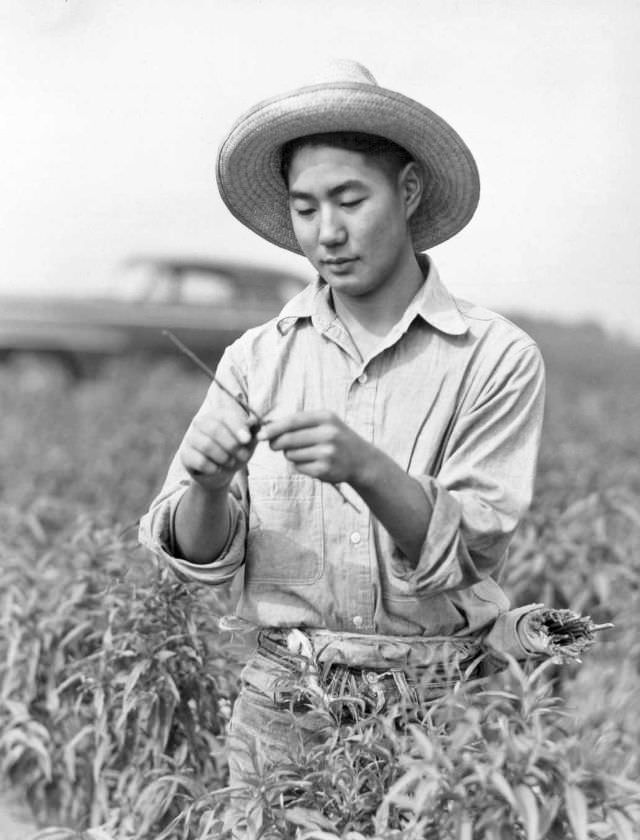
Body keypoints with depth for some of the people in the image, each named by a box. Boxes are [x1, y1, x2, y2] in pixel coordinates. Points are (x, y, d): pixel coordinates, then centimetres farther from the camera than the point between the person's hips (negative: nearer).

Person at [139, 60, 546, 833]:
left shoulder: (496, 359, -6)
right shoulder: (257, 359, 2)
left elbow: (461, 555, -11)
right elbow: (198, 557, -1)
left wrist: (365, 467, -28)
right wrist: (207, 484, -22)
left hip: (434, 704, -2)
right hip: (283, 700, 2)